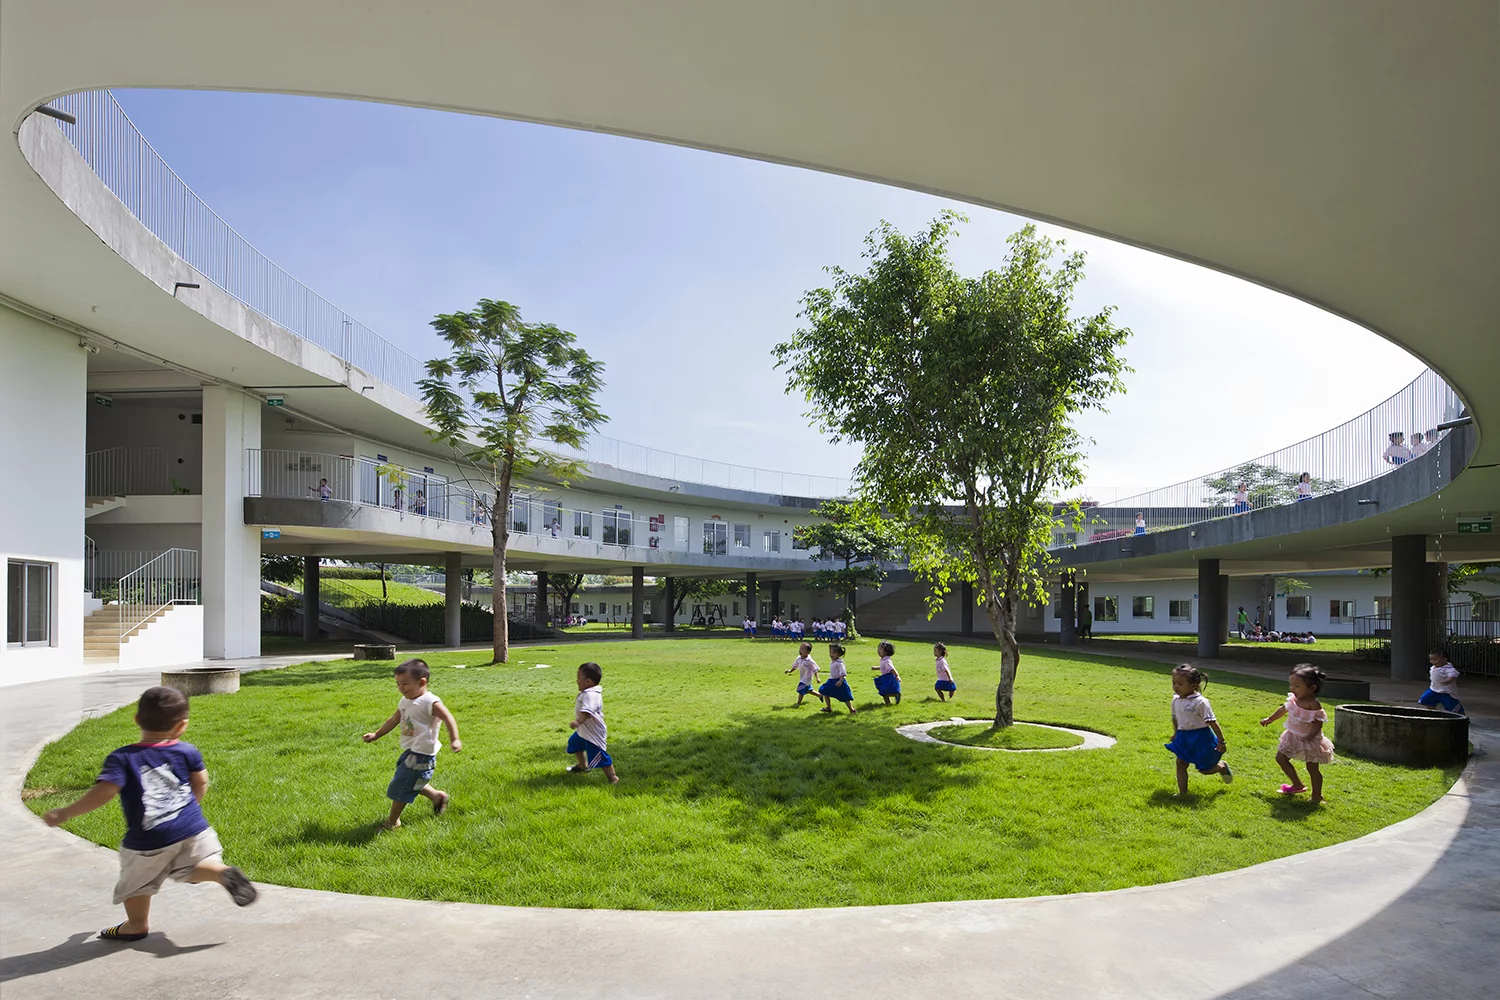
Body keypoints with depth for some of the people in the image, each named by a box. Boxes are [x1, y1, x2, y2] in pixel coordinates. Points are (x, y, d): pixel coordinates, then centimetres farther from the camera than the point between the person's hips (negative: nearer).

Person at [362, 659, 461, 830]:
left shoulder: (429, 702, -20)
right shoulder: (405, 701, 7)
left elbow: (449, 719, -26)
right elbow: (394, 720, 19)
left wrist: (454, 740, -36)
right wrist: (376, 735, 22)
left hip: (421, 755, -9)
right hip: (409, 752, 9)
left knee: (400, 787, -1)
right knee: (412, 783, 23)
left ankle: (393, 822, 17)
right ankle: (438, 796, 41)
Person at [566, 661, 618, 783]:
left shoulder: (590, 695, -28)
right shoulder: (587, 693, 7)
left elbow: (586, 712, -44)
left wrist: (578, 722, -53)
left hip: (593, 733, -12)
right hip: (583, 731, 12)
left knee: (599, 756, -10)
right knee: (574, 742, 30)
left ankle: (613, 778, 1)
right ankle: (583, 765, 51)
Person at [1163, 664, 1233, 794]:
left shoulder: (1200, 702, -21)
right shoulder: (1176, 700, 0)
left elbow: (1212, 722, -18)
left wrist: (1221, 741, -15)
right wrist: (1175, 733, 27)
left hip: (1201, 738, -6)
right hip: (1184, 737, 6)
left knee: (1204, 769, 6)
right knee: (1180, 763, -1)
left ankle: (1222, 767, 38)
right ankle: (1182, 792, 7)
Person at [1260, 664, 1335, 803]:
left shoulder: (1313, 704, -25)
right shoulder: (1293, 699, -4)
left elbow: (1318, 724, -25)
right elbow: (1283, 710, 14)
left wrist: (1309, 737, -36)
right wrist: (1269, 719, 26)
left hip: (1309, 740, -8)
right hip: (1293, 737, 8)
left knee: (1312, 768, 3)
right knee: (1281, 758, 12)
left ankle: (1316, 796, 18)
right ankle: (1298, 785, 28)